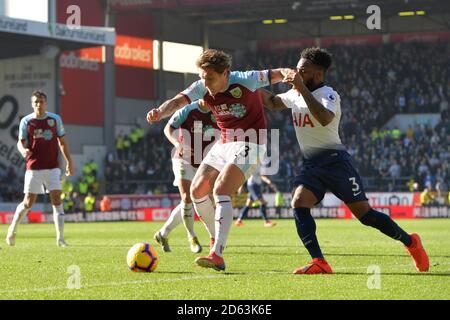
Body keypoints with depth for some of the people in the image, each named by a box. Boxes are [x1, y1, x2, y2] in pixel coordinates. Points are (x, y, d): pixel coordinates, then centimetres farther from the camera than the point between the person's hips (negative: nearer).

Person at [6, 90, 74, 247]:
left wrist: (69, 161, 9)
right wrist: (23, 150, -23)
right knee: (28, 202, -1)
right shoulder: (26, 121, 0)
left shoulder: (55, 119, 5)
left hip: (52, 167, 2)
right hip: (33, 168, -1)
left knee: (57, 200, -7)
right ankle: (13, 228, 24)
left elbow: (62, 141, 12)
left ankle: (60, 238, -4)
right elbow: (21, 141, 1)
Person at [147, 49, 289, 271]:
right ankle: (217, 238, 25)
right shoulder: (201, 88, -6)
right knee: (197, 191, 4)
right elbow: (178, 101, -21)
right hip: (224, 143, 7)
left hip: (249, 144, -7)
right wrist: (160, 112, -43)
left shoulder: (244, 81, -18)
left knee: (221, 191, -22)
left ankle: (217, 256, -28)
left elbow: (277, 74, -12)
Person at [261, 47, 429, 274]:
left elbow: (325, 119, -36)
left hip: (335, 161, -7)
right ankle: (319, 262, -24)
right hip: (311, 165, 7)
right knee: (298, 204, -20)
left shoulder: (329, 95, -13)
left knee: (364, 214, -5)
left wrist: (303, 88, -35)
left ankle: (410, 242, 15)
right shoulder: (295, 94, 11)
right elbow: (273, 102, 30)